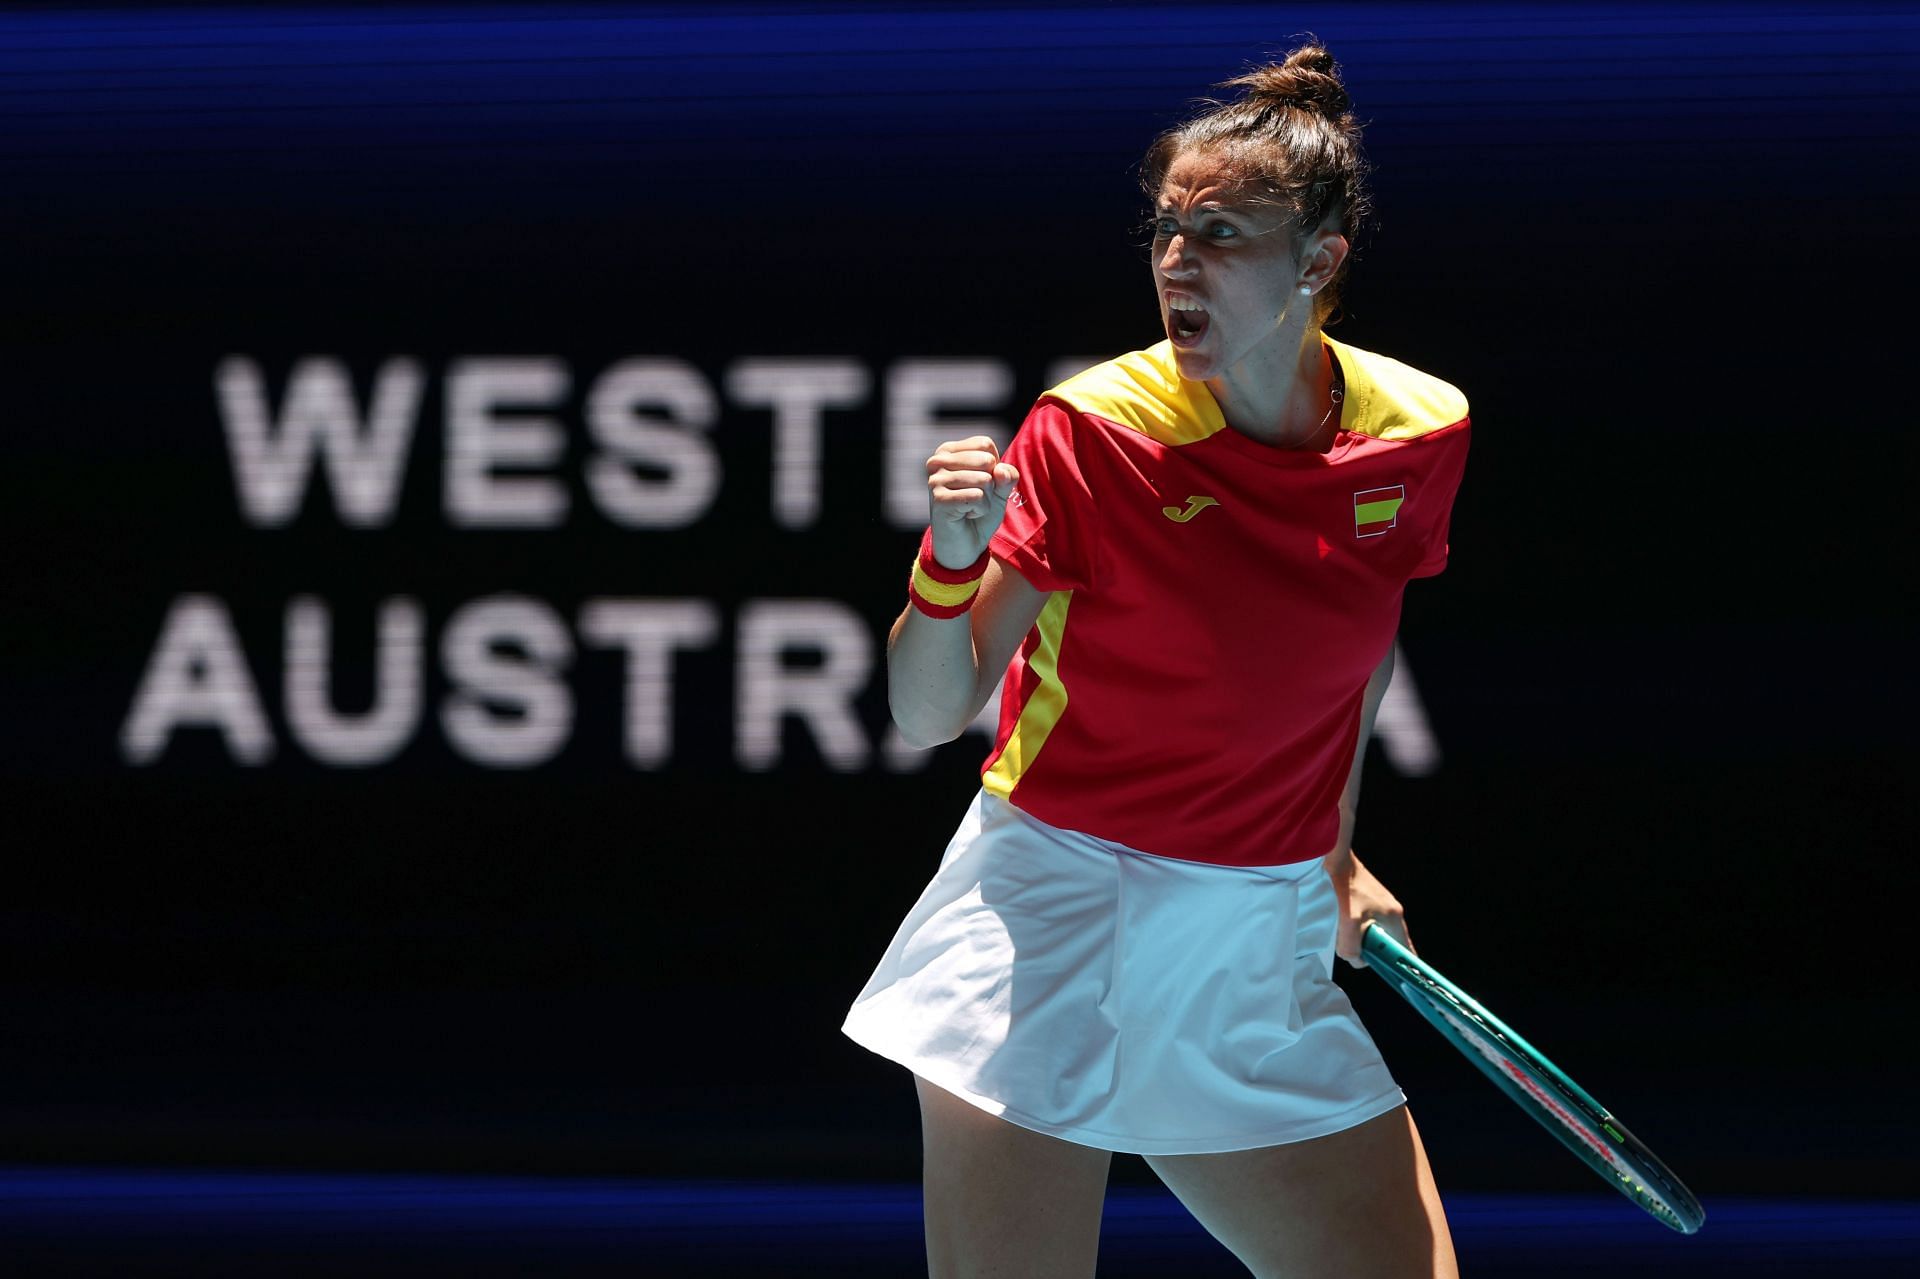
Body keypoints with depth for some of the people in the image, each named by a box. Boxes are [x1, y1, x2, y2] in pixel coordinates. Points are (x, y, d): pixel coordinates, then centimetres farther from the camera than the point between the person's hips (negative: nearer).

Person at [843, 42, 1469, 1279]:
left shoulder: (1419, 434, -2)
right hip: (1051, 920, -4)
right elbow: (929, 713, -10)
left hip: (1263, 947, 4)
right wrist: (954, 559, -28)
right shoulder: (1095, 431, -12)